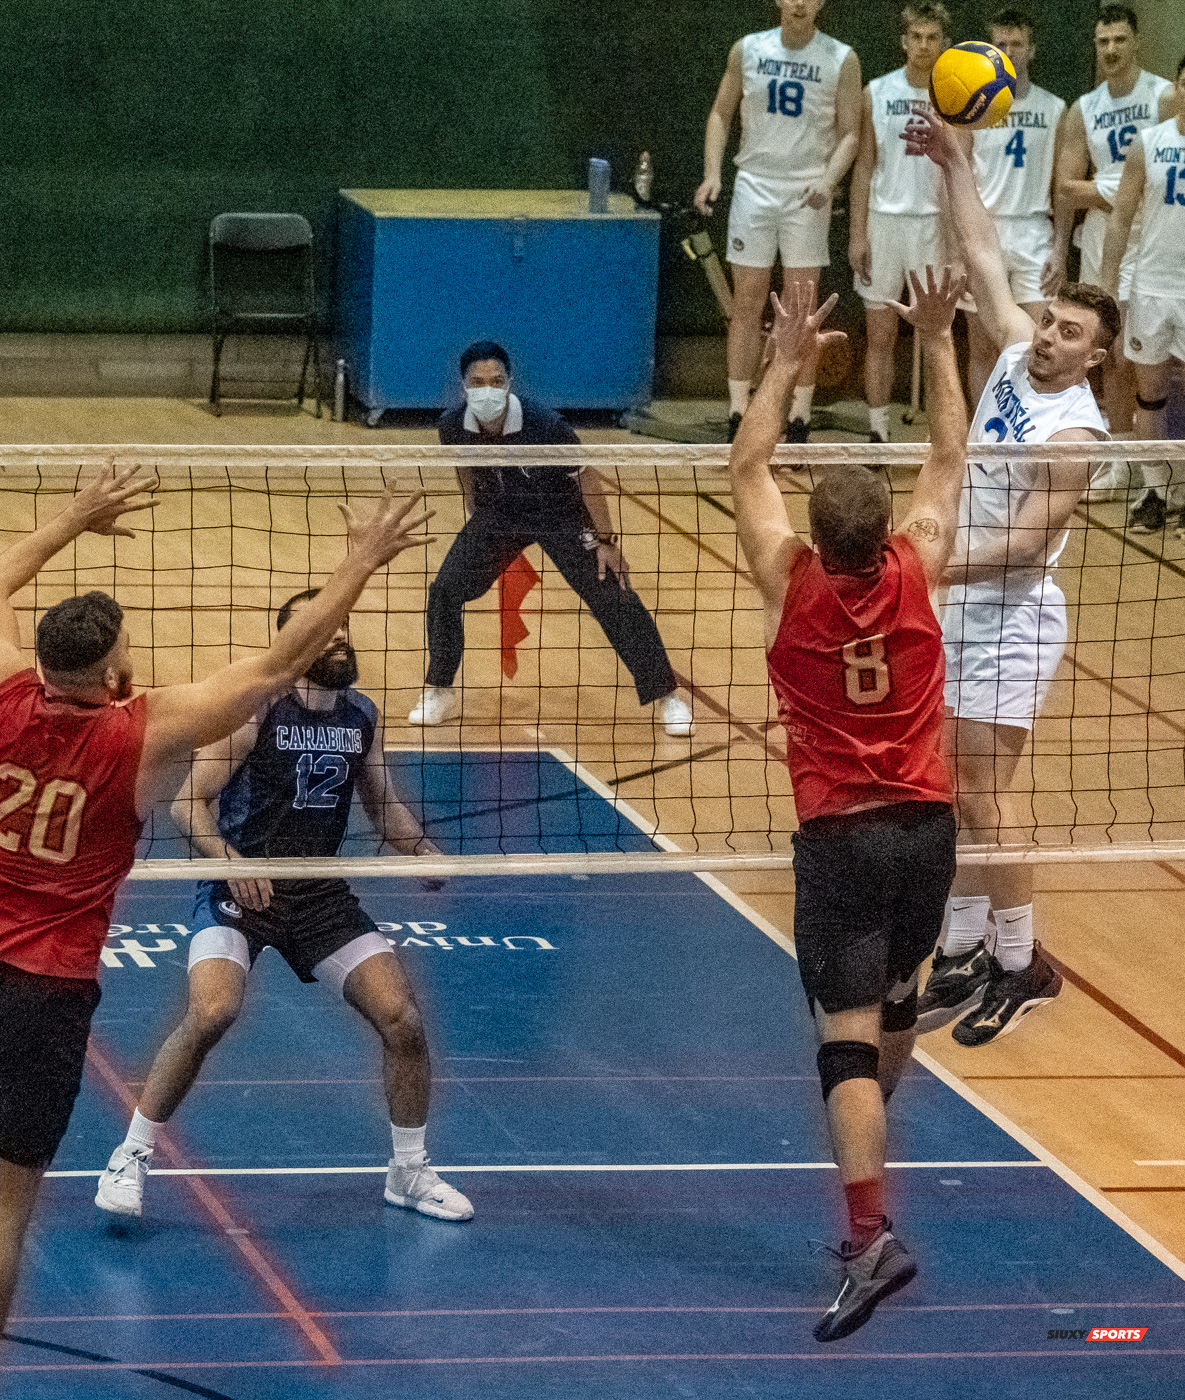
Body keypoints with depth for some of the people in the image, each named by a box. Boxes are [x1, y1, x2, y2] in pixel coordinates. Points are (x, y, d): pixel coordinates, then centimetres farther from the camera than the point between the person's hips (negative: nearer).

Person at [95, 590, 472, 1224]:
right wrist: (231, 860, -30)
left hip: (322, 895, 5)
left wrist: (424, 853, -2)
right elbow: (188, 803, -12)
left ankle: (409, 1172, 15)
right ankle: (130, 1159, -12)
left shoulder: (362, 715, 4)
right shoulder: (257, 706, -13)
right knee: (211, 1012, -29)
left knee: (402, 1019, -6)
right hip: (240, 890, -5)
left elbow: (383, 806, 18)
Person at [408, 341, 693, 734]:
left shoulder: (544, 425, -32)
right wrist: (476, 524, 11)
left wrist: (605, 540, -15)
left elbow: (586, 477, -18)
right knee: (445, 590, -9)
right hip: (497, 514, 3)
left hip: (559, 514, -3)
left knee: (612, 598, -9)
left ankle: (665, 696, 4)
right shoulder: (453, 427, -20)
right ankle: (440, 693, 10)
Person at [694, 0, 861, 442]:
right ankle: (738, 417, 4)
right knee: (747, 301, 1)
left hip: (808, 193, -1)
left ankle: (799, 420, 3)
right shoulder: (747, 50, 3)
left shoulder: (841, 60, -2)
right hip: (754, 184, 1)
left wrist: (828, 180, -18)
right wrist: (712, 173, -4)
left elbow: (850, 132, -1)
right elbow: (721, 113, 9)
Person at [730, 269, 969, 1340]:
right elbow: (950, 458, 10)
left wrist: (788, 363, 3)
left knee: (849, 1035, -10)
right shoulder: (916, 572, -5)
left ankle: (872, 1232, -25)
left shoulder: (794, 585, -11)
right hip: (926, 827, 4)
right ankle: (866, 1144, 46)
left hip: (841, 836, -4)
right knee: (896, 1001, 26)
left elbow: (749, 469, 2)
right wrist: (938, 343, 12)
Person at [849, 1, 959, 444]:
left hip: (934, 222, -1)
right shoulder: (877, 93, 3)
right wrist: (857, 234, -1)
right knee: (880, 336, 3)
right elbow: (864, 165, 5)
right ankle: (878, 433, 9)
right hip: (883, 220, 1)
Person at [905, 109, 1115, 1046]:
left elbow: (1024, 545, -22)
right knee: (952, 791, 9)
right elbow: (985, 258, 13)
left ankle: (1022, 963, 1)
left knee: (982, 791, -8)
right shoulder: (1016, 355, 3)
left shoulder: (1076, 432, -18)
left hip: (1011, 618, -8)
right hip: (960, 607, 8)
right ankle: (966, 952, 15)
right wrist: (955, 164, 11)